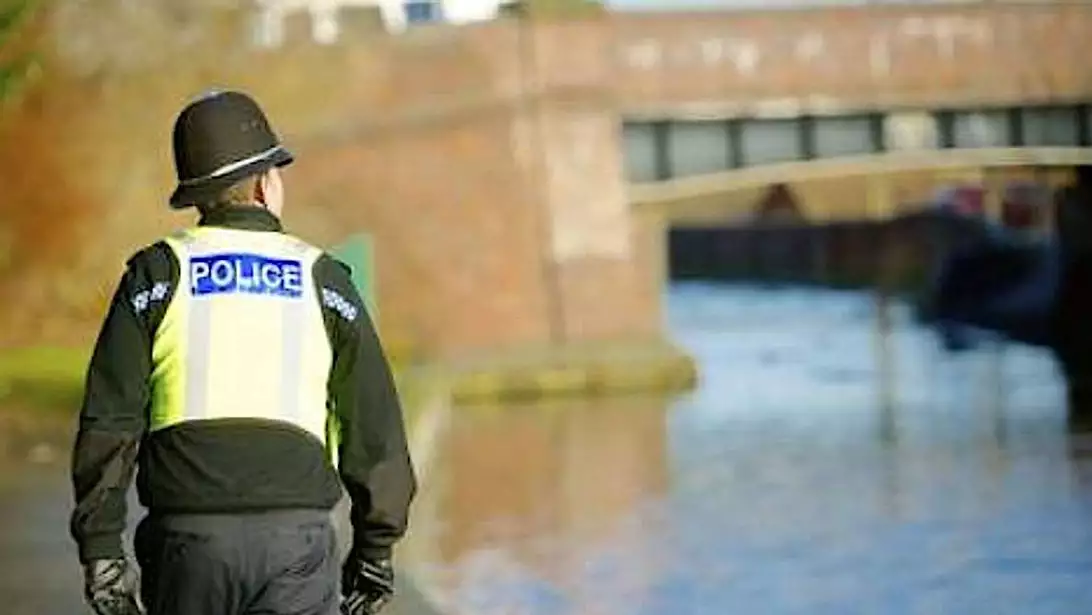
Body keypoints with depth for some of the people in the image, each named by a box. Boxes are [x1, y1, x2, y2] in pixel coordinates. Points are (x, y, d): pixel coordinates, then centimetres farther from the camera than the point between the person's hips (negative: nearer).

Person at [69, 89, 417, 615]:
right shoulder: (322, 279, 6)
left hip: (188, 533, 1)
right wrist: (375, 548, 14)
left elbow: (109, 419, -3)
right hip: (297, 538, -1)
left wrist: (100, 550, 0)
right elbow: (374, 422, 4)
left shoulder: (157, 274, 5)